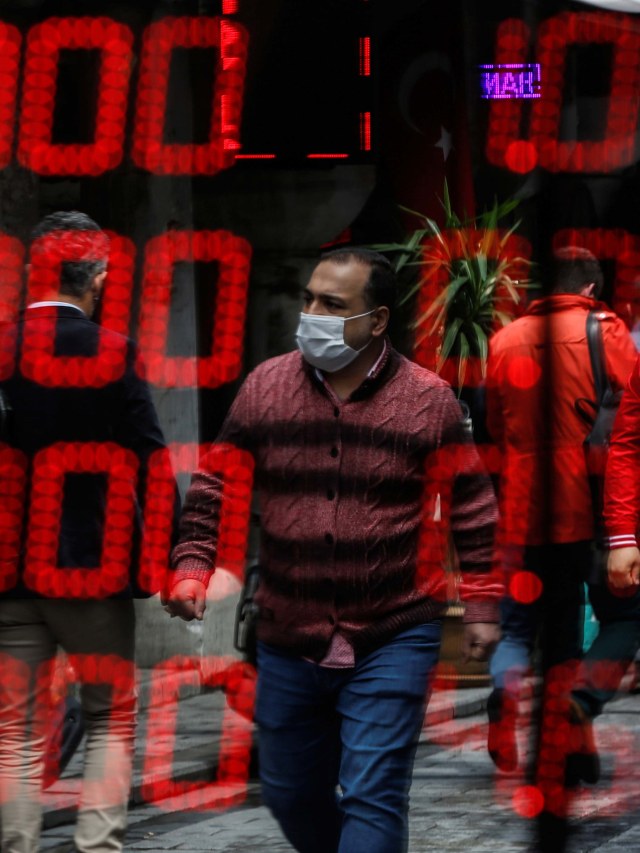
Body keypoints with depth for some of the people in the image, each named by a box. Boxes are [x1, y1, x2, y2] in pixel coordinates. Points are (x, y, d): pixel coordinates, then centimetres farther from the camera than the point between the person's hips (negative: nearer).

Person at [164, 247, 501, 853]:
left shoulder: (427, 401, -6)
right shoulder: (264, 387, 0)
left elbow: (472, 507, 2)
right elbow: (214, 487, 8)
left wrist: (481, 606, 1)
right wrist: (192, 568, -4)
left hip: (392, 642, -4)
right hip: (289, 639, 4)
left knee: (371, 799, -10)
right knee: (290, 794, 15)